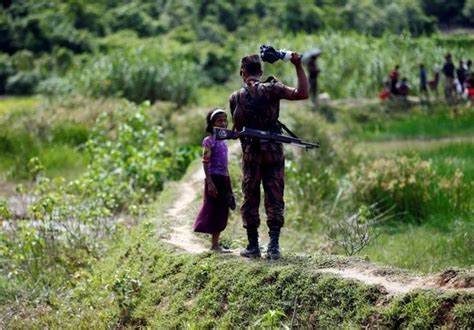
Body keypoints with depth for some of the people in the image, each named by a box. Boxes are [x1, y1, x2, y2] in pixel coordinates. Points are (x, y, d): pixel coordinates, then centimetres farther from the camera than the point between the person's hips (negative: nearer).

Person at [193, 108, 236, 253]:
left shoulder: (223, 141, 15)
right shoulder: (209, 141, -9)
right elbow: (205, 163, -14)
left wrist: (228, 185, 19)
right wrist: (210, 182, -21)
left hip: (224, 179, 8)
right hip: (214, 178, -8)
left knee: (222, 211, 8)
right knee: (214, 210, -5)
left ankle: (215, 243, 13)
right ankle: (214, 245, -3)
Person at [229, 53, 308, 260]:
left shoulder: (235, 97, 2)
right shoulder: (270, 89, -4)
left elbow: (237, 127, 8)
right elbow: (302, 94, -15)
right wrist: (298, 66, -11)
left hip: (250, 153, 1)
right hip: (274, 152, 0)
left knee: (250, 200, 9)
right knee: (275, 200, 3)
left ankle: (253, 246, 9)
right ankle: (273, 245, -6)